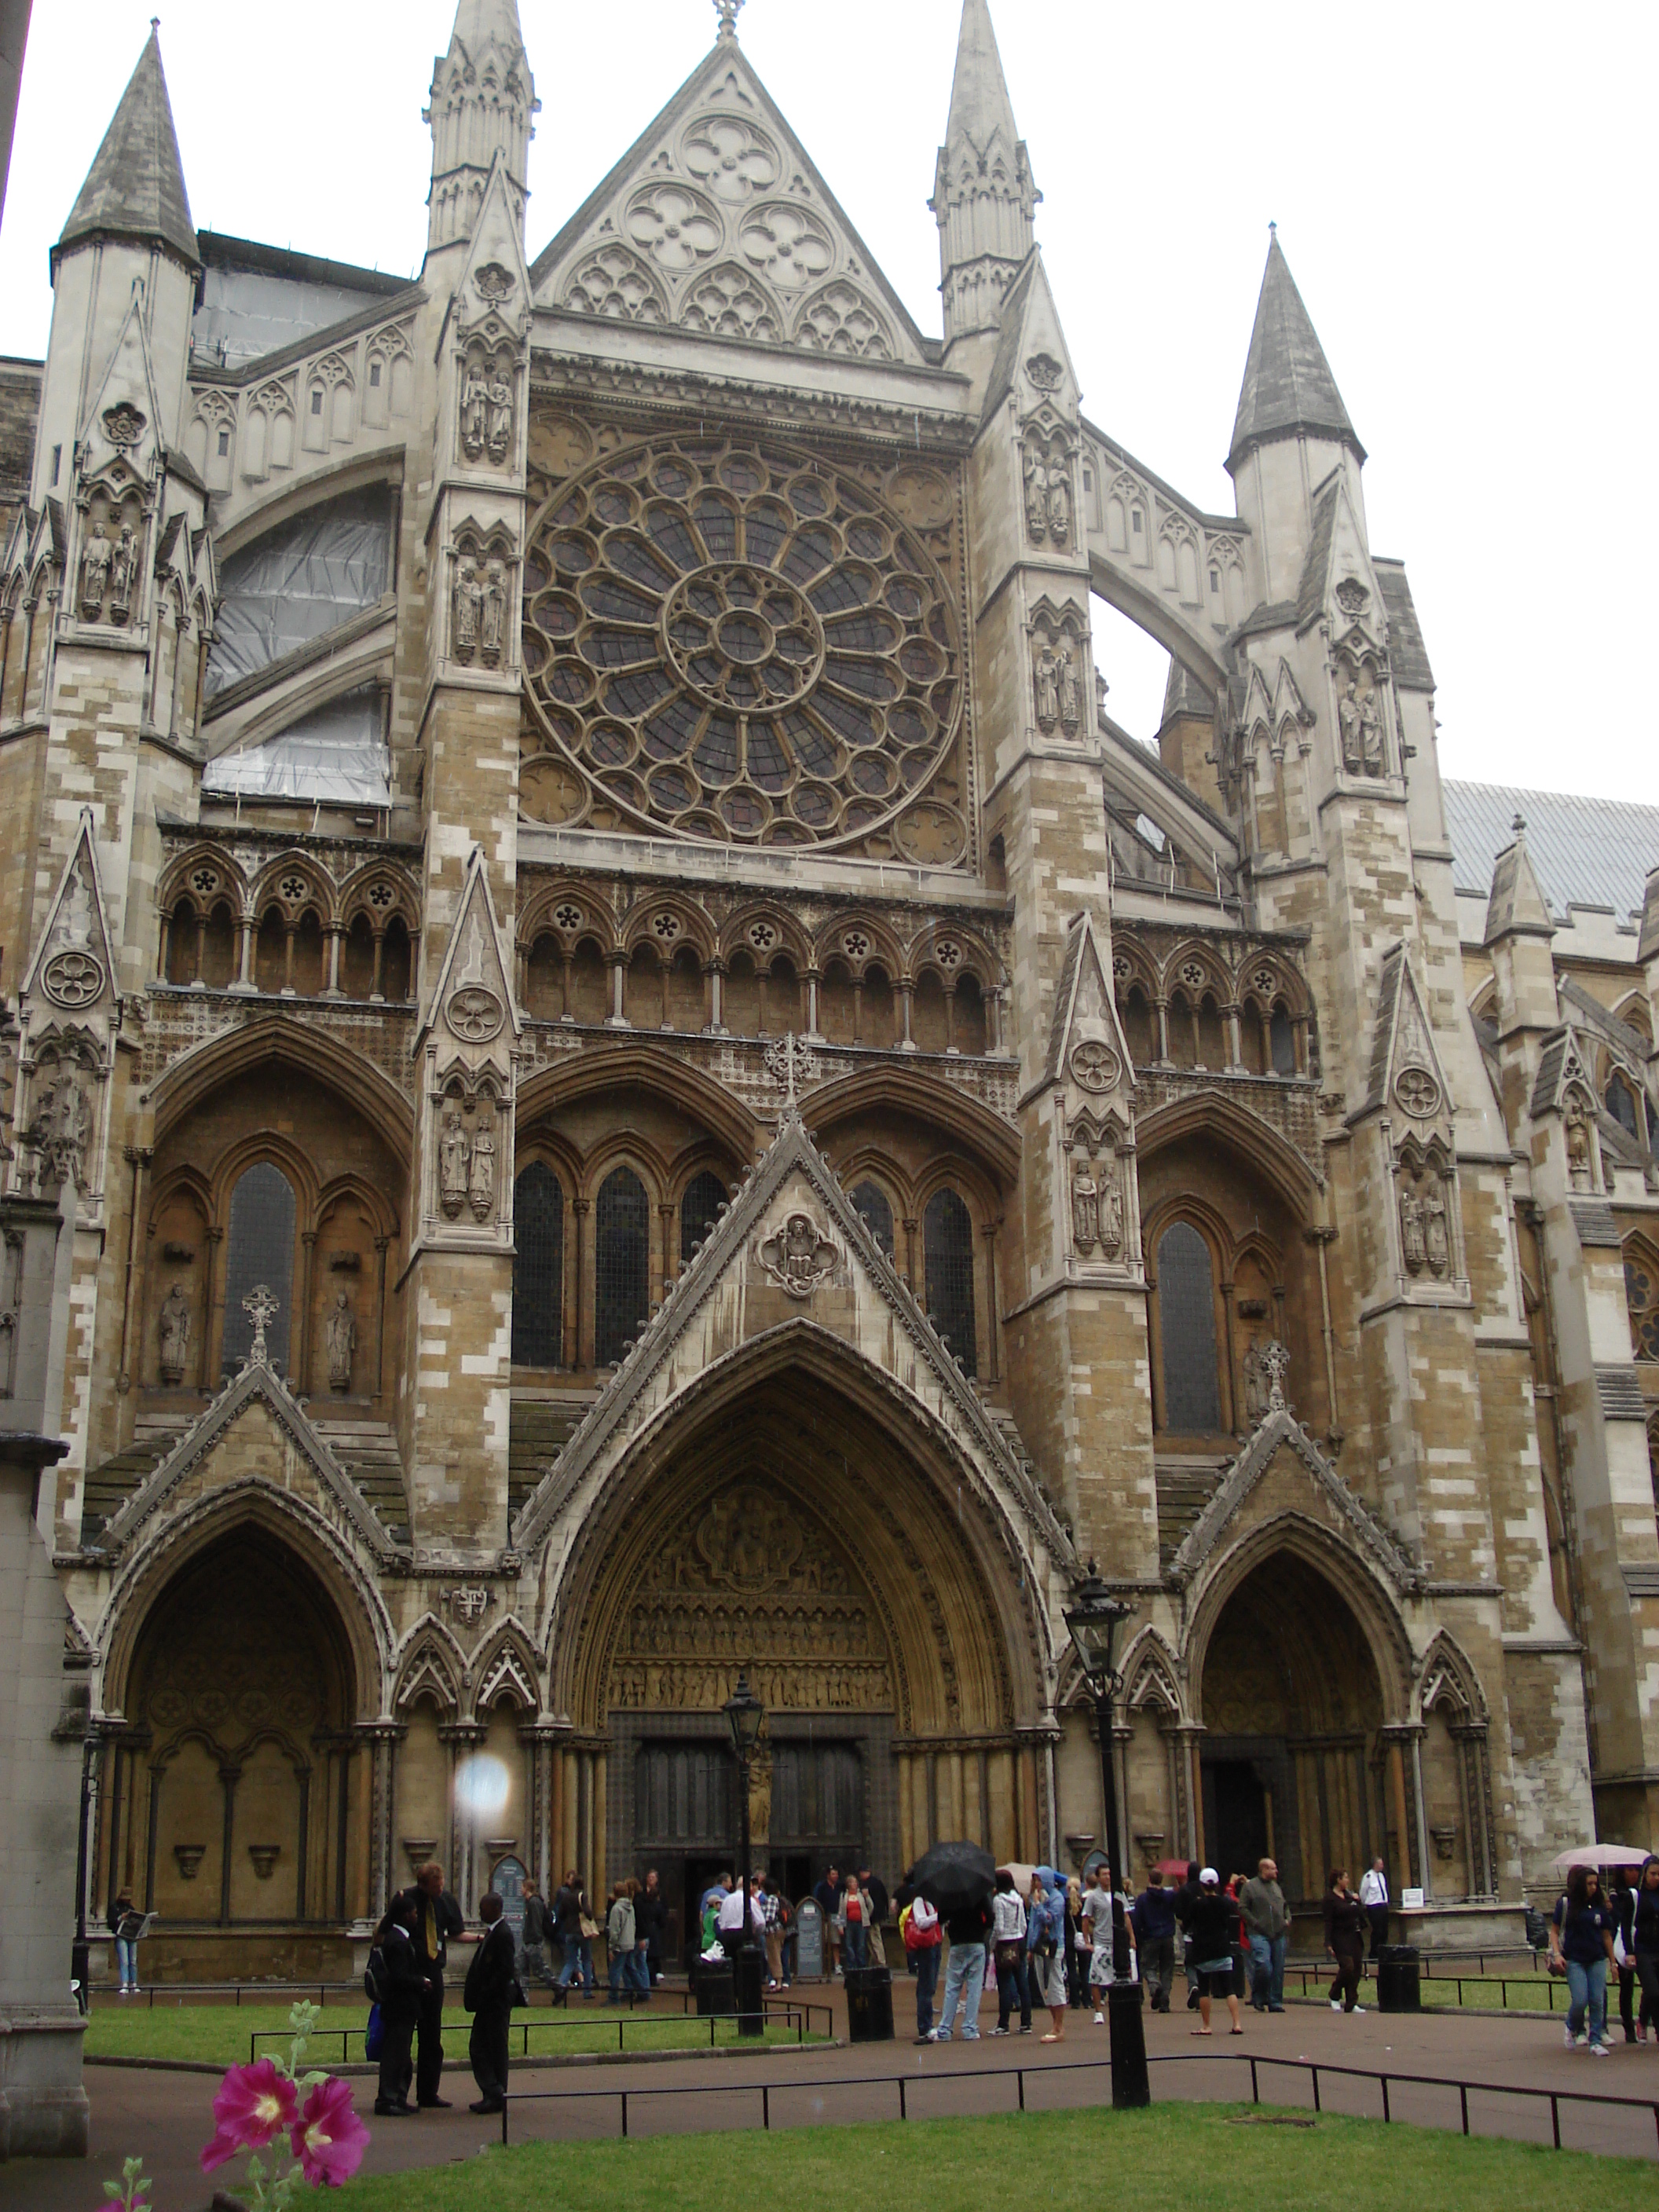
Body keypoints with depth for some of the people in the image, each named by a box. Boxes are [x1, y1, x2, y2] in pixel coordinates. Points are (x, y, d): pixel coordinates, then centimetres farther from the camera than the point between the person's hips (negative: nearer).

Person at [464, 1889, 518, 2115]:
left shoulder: (503, 1934, -17)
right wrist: (477, 1997, 12)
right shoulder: (492, 1932, 13)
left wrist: (484, 1995, -21)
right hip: (488, 2003, 10)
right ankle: (491, 2095, 14)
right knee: (477, 2046, 10)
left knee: (496, 2048, -2)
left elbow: (505, 1970, -22)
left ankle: (496, 2096, 5)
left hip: (497, 2001, -10)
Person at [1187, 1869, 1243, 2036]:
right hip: (1223, 1951, 3)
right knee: (1229, 1989, 3)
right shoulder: (1225, 1903, -1)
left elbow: (1187, 1924, -1)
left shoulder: (1196, 1904, -9)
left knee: (1204, 1990, 5)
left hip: (1202, 1953, -3)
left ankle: (1206, 2026, 5)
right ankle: (1237, 2024, -8)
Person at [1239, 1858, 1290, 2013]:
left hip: (1279, 1935, 6)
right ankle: (1258, 1998, 4)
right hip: (1259, 1934, -6)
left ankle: (1275, 2002, 12)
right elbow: (1242, 1907, -5)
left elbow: (1285, 1906, 30)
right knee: (1263, 1966, -17)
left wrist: (1287, 1919, 12)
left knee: (1278, 1970, 3)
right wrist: (1255, 1923, -13)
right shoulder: (1250, 1886, 0)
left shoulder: (1276, 1886, 19)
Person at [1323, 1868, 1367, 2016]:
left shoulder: (1350, 1894, 15)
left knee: (1356, 1969, 4)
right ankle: (1335, 1996, 5)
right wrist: (1329, 1943, -16)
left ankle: (1351, 2004, 11)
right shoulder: (1330, 1898, -7)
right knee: (1347, 1967, -17)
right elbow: (1328, 1922, -11)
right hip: (1341, 1938, -7)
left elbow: (1361, 1912, 18)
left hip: (1355, 1936, 7)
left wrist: (1357, 1901, -1)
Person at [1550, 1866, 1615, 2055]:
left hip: (1597, 1961, 3)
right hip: (1574, 1961, -3)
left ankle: (1596, 2041, 8)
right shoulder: (1566, 1904, -3)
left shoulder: (1600, 1906, 5)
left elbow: (1607, 1936, 11)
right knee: (1580, 2001, -9)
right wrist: (1557, 1954, -11)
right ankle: (1572, 2028, 21)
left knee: (1597, 2001, -2)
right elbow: (1554, 1931, 1)